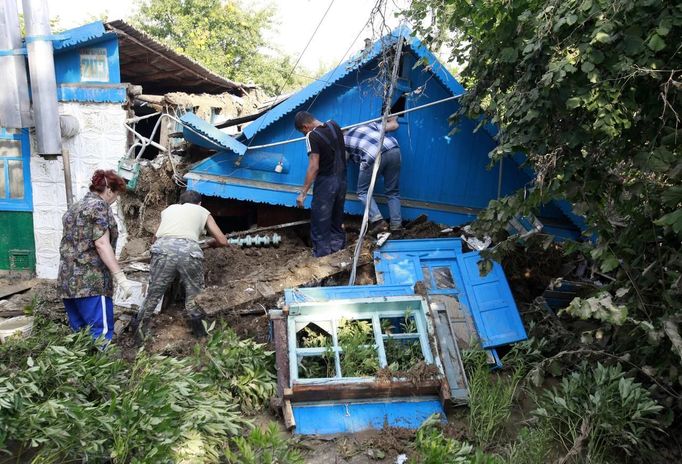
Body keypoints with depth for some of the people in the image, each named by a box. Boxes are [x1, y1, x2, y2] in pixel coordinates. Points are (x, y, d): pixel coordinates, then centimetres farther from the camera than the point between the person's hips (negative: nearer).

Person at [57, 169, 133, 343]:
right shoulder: (99, 206, -6)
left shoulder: (74, 208, 21)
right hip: (91, 281, -9)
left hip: (67, 281, 9)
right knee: (101, 332, -7)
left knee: (78, 333, 11)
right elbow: (102, 245, -14)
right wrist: (121, 277, -17)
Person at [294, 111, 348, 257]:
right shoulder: (334, 125, 3)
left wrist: (303, 193, -20)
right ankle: (338, 247, 28)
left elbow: (314, 167, -22)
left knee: (320, 222, 0)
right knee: (337, 219, 18)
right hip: (341, 178, 8)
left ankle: (322, 257, 3)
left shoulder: (312, 137, -18)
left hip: (326, 181, -7)